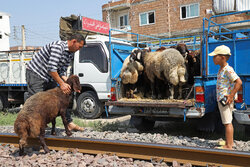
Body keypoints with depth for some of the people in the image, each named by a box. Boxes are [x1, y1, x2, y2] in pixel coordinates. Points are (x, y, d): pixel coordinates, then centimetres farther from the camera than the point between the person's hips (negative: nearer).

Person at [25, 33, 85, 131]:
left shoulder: (70, 54, 6)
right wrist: (62, 84, -29)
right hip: (35, 72, -9)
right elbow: (51, 68, -31)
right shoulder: (58, 46, -24)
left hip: (49, 77, 9)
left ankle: (69, 123, 11)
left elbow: (62, 72, 4)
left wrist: (69, 84, -12)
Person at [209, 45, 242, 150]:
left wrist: (231, 96, -24)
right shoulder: (221, 69, 13)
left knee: (227, 122, -4)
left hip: (226, 100, -10)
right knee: (228, 122, 17)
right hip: (221, 99, 10)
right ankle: (230, 142, 28)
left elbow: (239, 82, -25)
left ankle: (228, 146, 3)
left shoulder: (228, 69, -17)